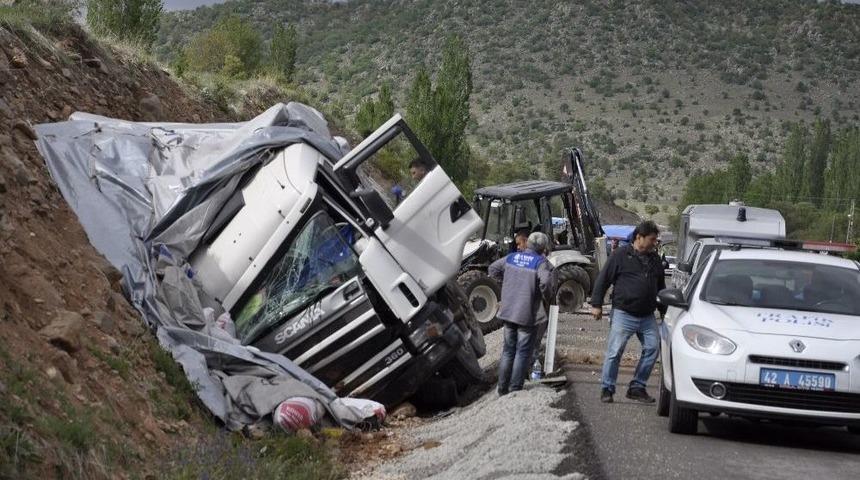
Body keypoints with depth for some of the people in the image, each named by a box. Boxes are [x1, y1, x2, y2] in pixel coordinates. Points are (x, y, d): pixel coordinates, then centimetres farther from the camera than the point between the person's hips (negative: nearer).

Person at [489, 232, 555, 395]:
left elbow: (493, 268, 17)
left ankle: (503, 388, 20)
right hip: (527, 315, -6)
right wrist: (547, 298, -9)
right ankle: (515, 389, 2)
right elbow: (546, 282, -28)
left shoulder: (511, 258, 7)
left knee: (508, 351, 16)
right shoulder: (541, 263, -12)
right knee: (523, 353, 3)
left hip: (507, 313, 6)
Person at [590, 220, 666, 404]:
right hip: (623, 314, -5)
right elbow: (602, 280, -3)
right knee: (614, 352, -6)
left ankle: (637, 388, 10)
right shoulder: (621, 255, -3)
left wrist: (664, 311, 22)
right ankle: (607, 389, 4)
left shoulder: (654, 259, 14)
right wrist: (596, 304, -7)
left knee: (652, 349, 0)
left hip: (647, 317, 5)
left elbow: (660, 287, 24)